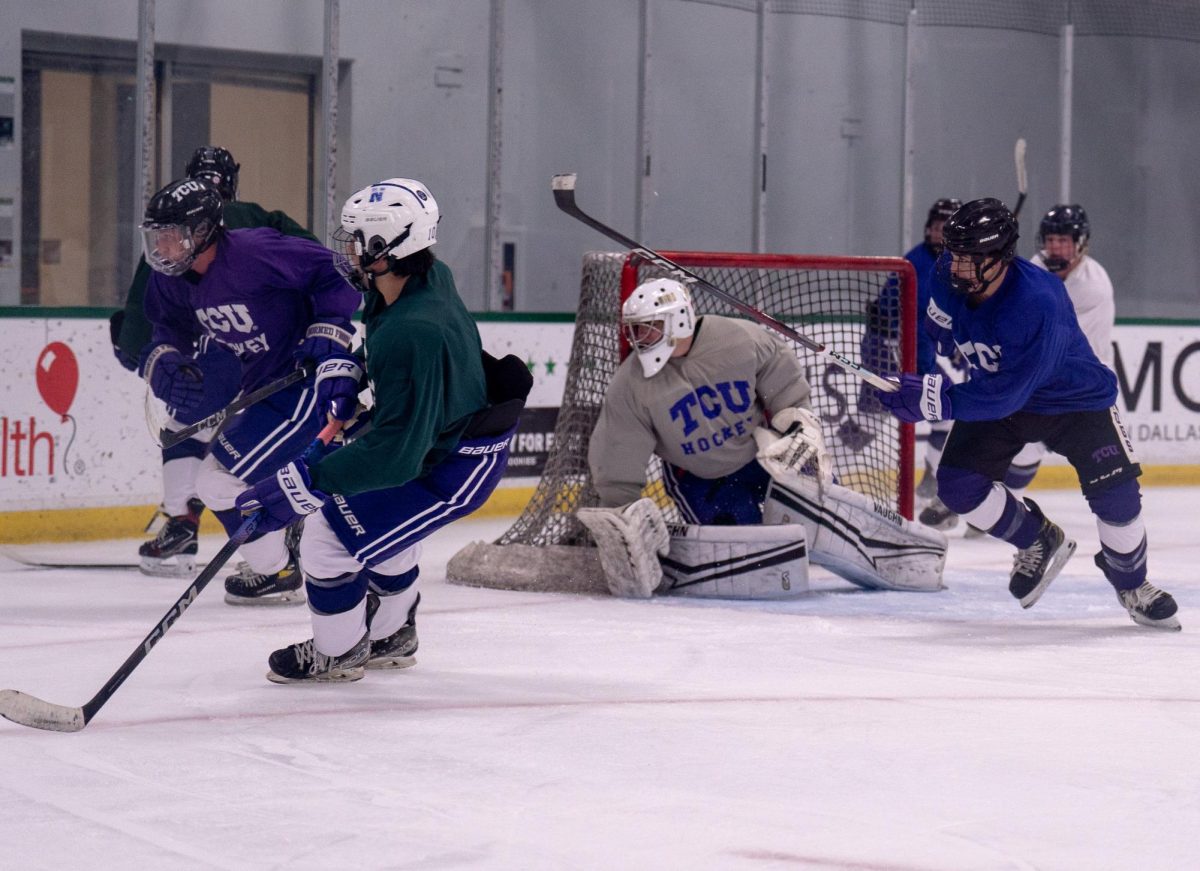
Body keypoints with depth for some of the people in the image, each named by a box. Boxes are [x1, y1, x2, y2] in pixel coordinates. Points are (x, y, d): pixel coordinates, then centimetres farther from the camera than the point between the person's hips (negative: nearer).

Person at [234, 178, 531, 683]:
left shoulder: (412, 334, -37)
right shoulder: (432, 278, -7)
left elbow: (396, 453, -38)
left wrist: (304, 483, -40)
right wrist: (352, 379, 10)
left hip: (455, 466, -10)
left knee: (330, 537, -6)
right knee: (383, 523, 30)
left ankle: (338, 652, 17)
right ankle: (390, 638, 48)